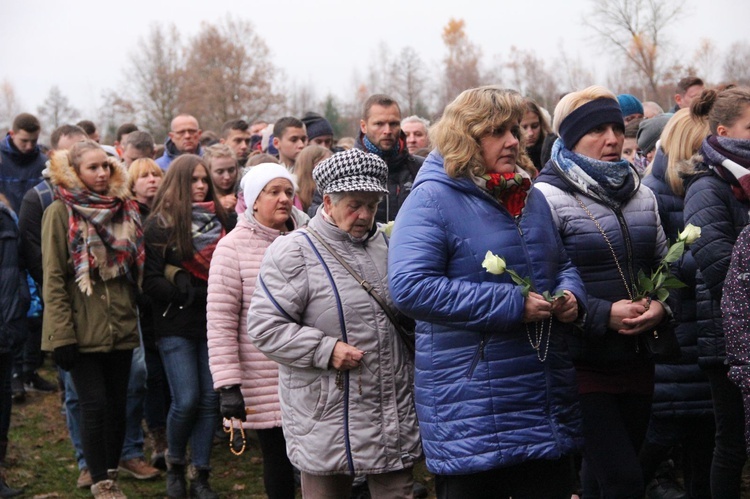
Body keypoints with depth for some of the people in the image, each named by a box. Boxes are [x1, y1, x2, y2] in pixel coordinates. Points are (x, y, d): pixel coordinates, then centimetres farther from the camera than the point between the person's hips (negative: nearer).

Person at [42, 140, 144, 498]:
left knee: (118, 404, 9)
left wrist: (134, 314, 13)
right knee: (94, 404, -4)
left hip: (120, 328, 5)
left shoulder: (123, 209, 11)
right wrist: (62, 334, -15)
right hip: (83, 330, -5)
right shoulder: (60, 213, -5)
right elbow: (53, 277, -9)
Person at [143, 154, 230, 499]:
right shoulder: (160, 225, -3)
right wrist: (189, 294, -17)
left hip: (213, 323, 4)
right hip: (176, 325, -4)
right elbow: (150, 280, -8)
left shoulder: (218, 221, 10)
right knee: (186, 401, -8)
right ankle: (175, 464, 17)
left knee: (210, 399, 1)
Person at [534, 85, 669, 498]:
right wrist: (604, 314, -22)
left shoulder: (641, 195, 11)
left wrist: (661, 305, -4)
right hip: (583, 365, -6)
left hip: (637, 361, 6)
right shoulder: (547, 197, -9)